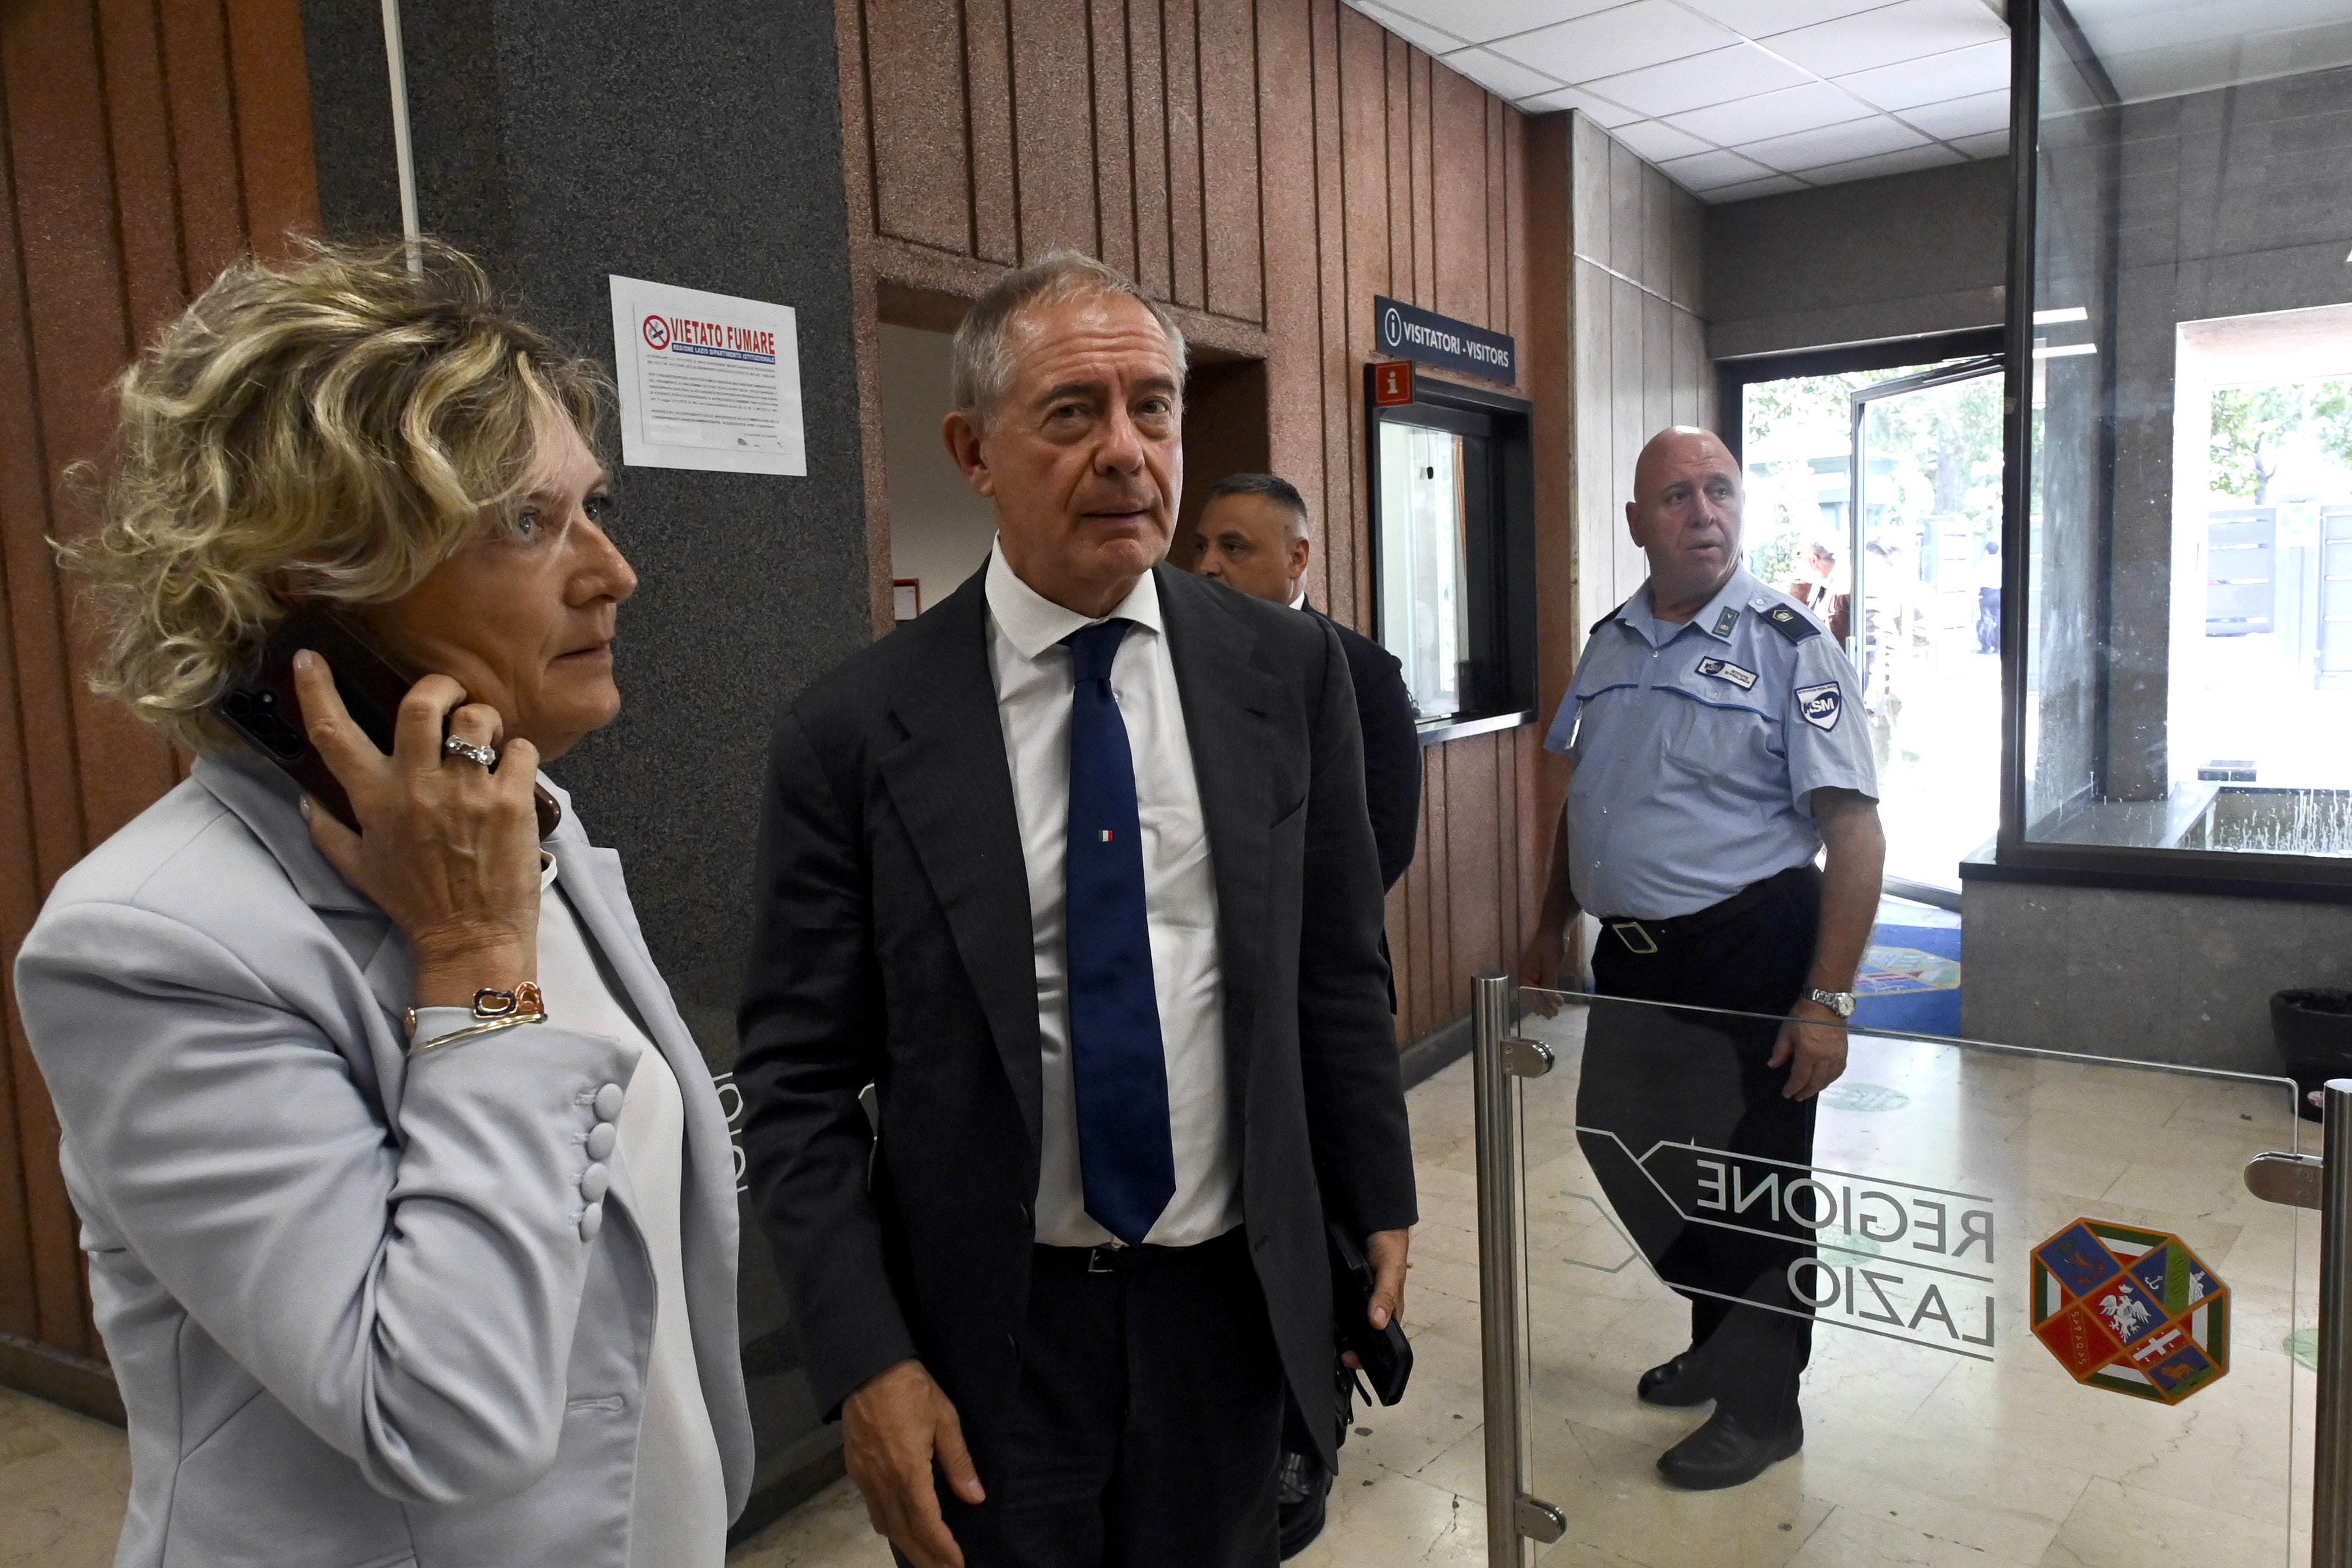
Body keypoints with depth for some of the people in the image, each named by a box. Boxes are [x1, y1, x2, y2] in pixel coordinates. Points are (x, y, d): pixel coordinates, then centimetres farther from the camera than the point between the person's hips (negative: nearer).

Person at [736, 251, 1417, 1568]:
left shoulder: (1290, 672, -5)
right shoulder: (852, 736, -11)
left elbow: (1339, 968, 3)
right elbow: (799, 1079, -7)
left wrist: (1377, 1206, 8)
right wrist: (865, 1362, -10)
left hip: (1233, 1297, 2)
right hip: (985, 1325, -2)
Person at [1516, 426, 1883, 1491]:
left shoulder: (1786, 647, -12)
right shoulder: (1610, 643, 7)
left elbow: (1854, 829, -15)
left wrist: (1827, 1001, -21)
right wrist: (1551, 926, 18)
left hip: (1747, 951, -6)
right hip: (1631, 954, 7)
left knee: (1751, 1180, 6)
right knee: (1619, 1146, 17)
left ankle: (1759, 1406, 30)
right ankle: (1720, 1335, 43)